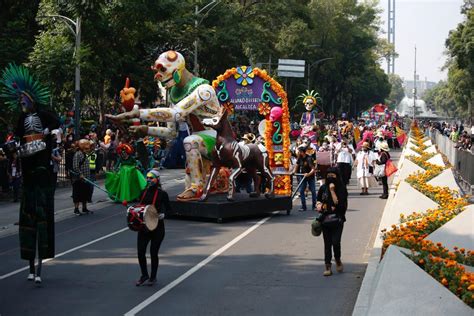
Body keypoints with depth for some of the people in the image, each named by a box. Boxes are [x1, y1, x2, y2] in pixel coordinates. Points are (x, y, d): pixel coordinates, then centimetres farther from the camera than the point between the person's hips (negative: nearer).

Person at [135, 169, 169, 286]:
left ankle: (153, 277, 21)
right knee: (140, 252, -1)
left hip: (157, 227, -4)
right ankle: (144, 275, 20)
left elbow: (167, 208, -5)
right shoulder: (144, 192, 9)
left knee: (153, 252, 3)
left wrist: (162, 214, -24)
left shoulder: (162, 194, -7)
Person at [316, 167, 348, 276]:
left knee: (335, 242, -13)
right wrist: (319, 205, -2)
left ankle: (338, 260, 15)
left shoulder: (341, 189, -5)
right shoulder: (323, 188, 7)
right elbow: (318, 200, 19)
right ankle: (328, 267, 11)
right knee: (327, 243, 5)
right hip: (325, 219, 4)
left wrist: (332, 191, -17)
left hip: (337, 219, -4)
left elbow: (338, 203, -16)